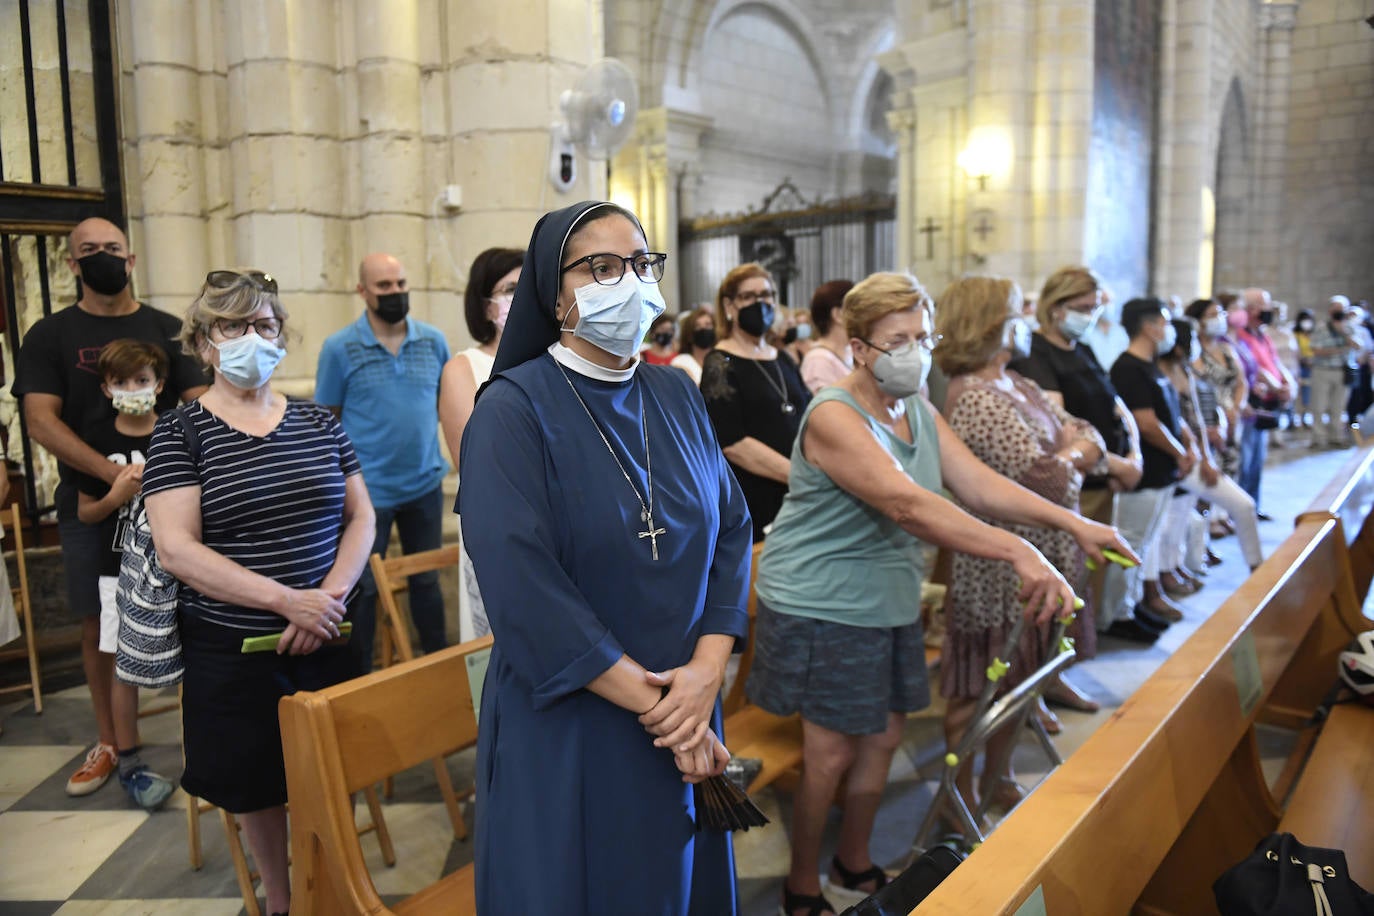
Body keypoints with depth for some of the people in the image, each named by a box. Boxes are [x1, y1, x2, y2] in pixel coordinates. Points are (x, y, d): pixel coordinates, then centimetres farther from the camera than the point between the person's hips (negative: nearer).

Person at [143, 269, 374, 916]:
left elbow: (362, 517, 6)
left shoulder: (318, 423, 5)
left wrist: (330, 595, -11)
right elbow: (175, 549, -13)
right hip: (232, 648, -2)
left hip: (328, 639, 2)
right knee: (258, 786, 12)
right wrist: (287, 600, -21)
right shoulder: (179, 434, -5)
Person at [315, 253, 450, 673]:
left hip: (425, 484, 3)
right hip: (368, 490, -2)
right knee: (362, 587, 10)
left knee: (427, 579, 16)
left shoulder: (434, 341, 0)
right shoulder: (339, 348, -6)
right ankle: (358, 678, 25)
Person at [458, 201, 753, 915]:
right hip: (564, 727, -5)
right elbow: (523, 587, -20)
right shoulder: (514, 410, -13)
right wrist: (655, 705, -18)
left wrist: (707, 669, -13)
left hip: (686, 711, 5)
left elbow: (731, 528, 1)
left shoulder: (677, 397, 4)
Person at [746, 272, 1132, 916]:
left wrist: (1074, 524, -17)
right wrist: (1018, 553, -43)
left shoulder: (919, 411, 6)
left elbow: (980, 484, -4)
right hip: (821, 605, -8)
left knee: (883, 738, 15)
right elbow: (909, 505, -35)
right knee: (831, 753, 1)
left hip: (888, 602, 8)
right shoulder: (833, 417, -22)